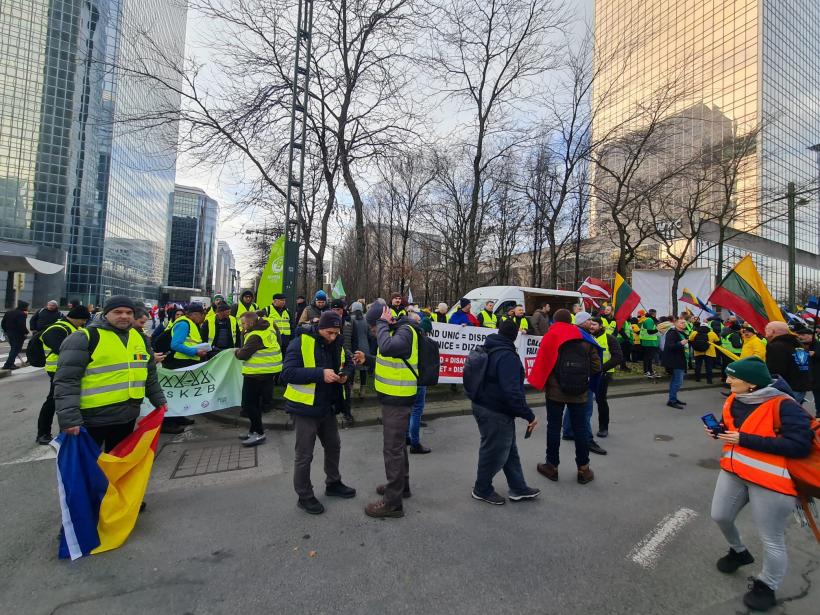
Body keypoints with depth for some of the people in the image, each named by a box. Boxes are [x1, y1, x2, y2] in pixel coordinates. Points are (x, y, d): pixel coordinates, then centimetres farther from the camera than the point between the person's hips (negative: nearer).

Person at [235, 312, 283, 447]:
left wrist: (236, 351, 0)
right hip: (267, 372, 10)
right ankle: (254, 430, 29)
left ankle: (259, 433, 4)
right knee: (255, 402, 19)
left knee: (248, 404, -1)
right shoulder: (268, 330, 9)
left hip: (256, 374, -10)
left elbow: (243, 355, -20)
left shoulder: (256, 336, -20)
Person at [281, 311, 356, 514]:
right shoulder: (301, 342, -19)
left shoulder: (336, 343, 1)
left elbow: (348, 362, 17)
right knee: (304, 455, 7)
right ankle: (304, 496, 27)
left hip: (327, 406, 7)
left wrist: (345, 373, -6)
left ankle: (333, 484, 44)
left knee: (333, 446, 22)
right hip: (305, 407, -7)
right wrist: (320, 373, -33)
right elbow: (287, 373, -26)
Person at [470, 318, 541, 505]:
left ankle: (519, 489, 31)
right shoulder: (507, 356, -23)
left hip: (482, 405, 10)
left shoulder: (489, 350, 6)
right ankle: (482, 489, 27)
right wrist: (529, 415, -22)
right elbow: (512, 392, -29)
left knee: (509, 449, 20)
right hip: (496, 413, -10)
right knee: (494, 452, 8)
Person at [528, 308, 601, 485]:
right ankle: (583, 469, 20)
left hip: (555, 391, -3)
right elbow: (596, 366, 1)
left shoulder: (551, 336, -7)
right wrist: (583, 377, 13)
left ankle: (552, 466, 17)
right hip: (580, 393, 3)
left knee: (554, 428, 8)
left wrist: (541, 383, 1)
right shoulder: (584, 338, 3)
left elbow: (541, 364, -13)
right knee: (580, 429, 12)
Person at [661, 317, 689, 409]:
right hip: (675, 361, -10)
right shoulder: (672, 333, -14)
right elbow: (669, 346, -26)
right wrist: (680, 343, -36)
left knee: (675, 380, 17)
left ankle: (673, 398, 27)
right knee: (678, 381, -11)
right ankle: (671, 400, -4)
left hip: (680, 360, 10)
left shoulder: (683, 333, 14)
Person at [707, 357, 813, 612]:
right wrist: (719, 431, -5)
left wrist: (745, 440, -26)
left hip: (770, 480, -7)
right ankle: (739, 552, 47)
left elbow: (800, 445, -26)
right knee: (720, 516, 18)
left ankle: (766, 587, 32)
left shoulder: (783, 405, -21)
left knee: (772, 539, 8)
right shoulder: (734, 400, 2)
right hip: (734, 471, 7)